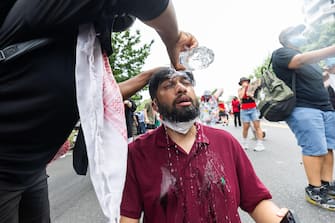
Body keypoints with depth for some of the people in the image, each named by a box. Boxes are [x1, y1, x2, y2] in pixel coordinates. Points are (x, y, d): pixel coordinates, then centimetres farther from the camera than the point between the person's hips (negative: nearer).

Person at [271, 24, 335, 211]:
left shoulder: (310, 57, 27)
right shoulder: (281, 53, -1)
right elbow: (299, 61, -23)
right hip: (302, 108, -8)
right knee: (315, 149, -11)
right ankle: (314, 190, -1)